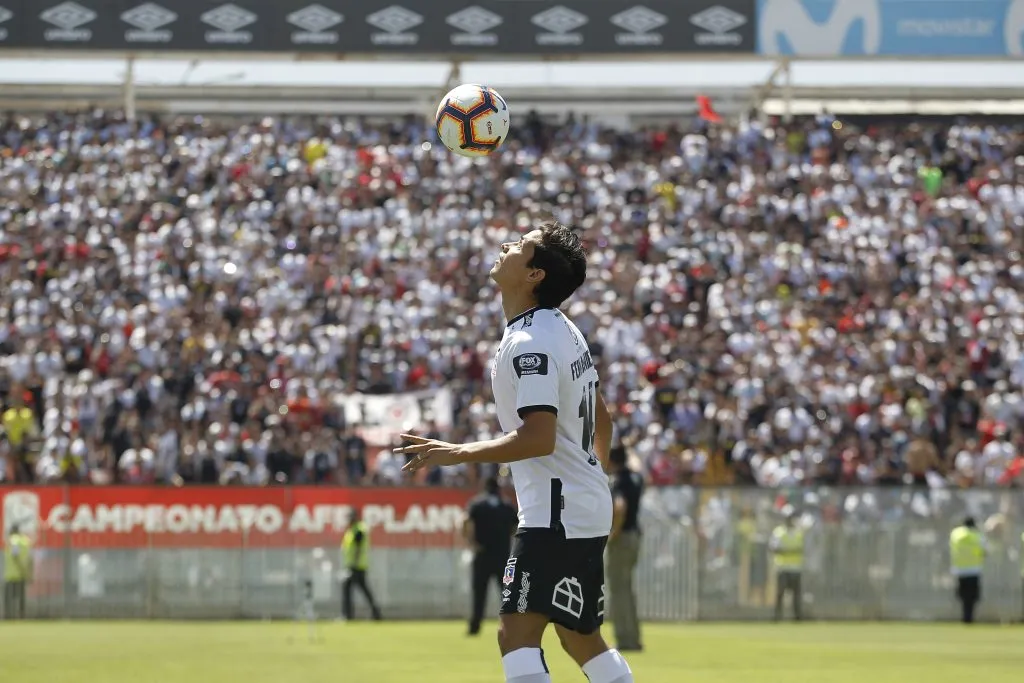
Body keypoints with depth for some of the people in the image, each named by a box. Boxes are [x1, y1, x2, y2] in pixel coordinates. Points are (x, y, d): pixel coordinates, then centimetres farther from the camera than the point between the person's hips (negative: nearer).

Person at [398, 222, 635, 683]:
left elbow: (538, 438, -27)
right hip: (587, 510, 11)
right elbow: (601, 421, 22)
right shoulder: (564, 330, 13)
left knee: (517, 633, -18)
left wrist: (457, 453, -24)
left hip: (556, 514, -11)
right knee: (582, 640, 18)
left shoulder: (530, 344, -18)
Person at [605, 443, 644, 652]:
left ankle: (625, 640, -6)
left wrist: (613, 533, -23)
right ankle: (633, 639, 19)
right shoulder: (637, 478, 9)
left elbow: (619, 507, -33)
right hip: (635, 534, 9)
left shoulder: (617, 481, -17)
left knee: (618, 590, -4)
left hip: (621, 536, -9)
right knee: (626, 587, 18)